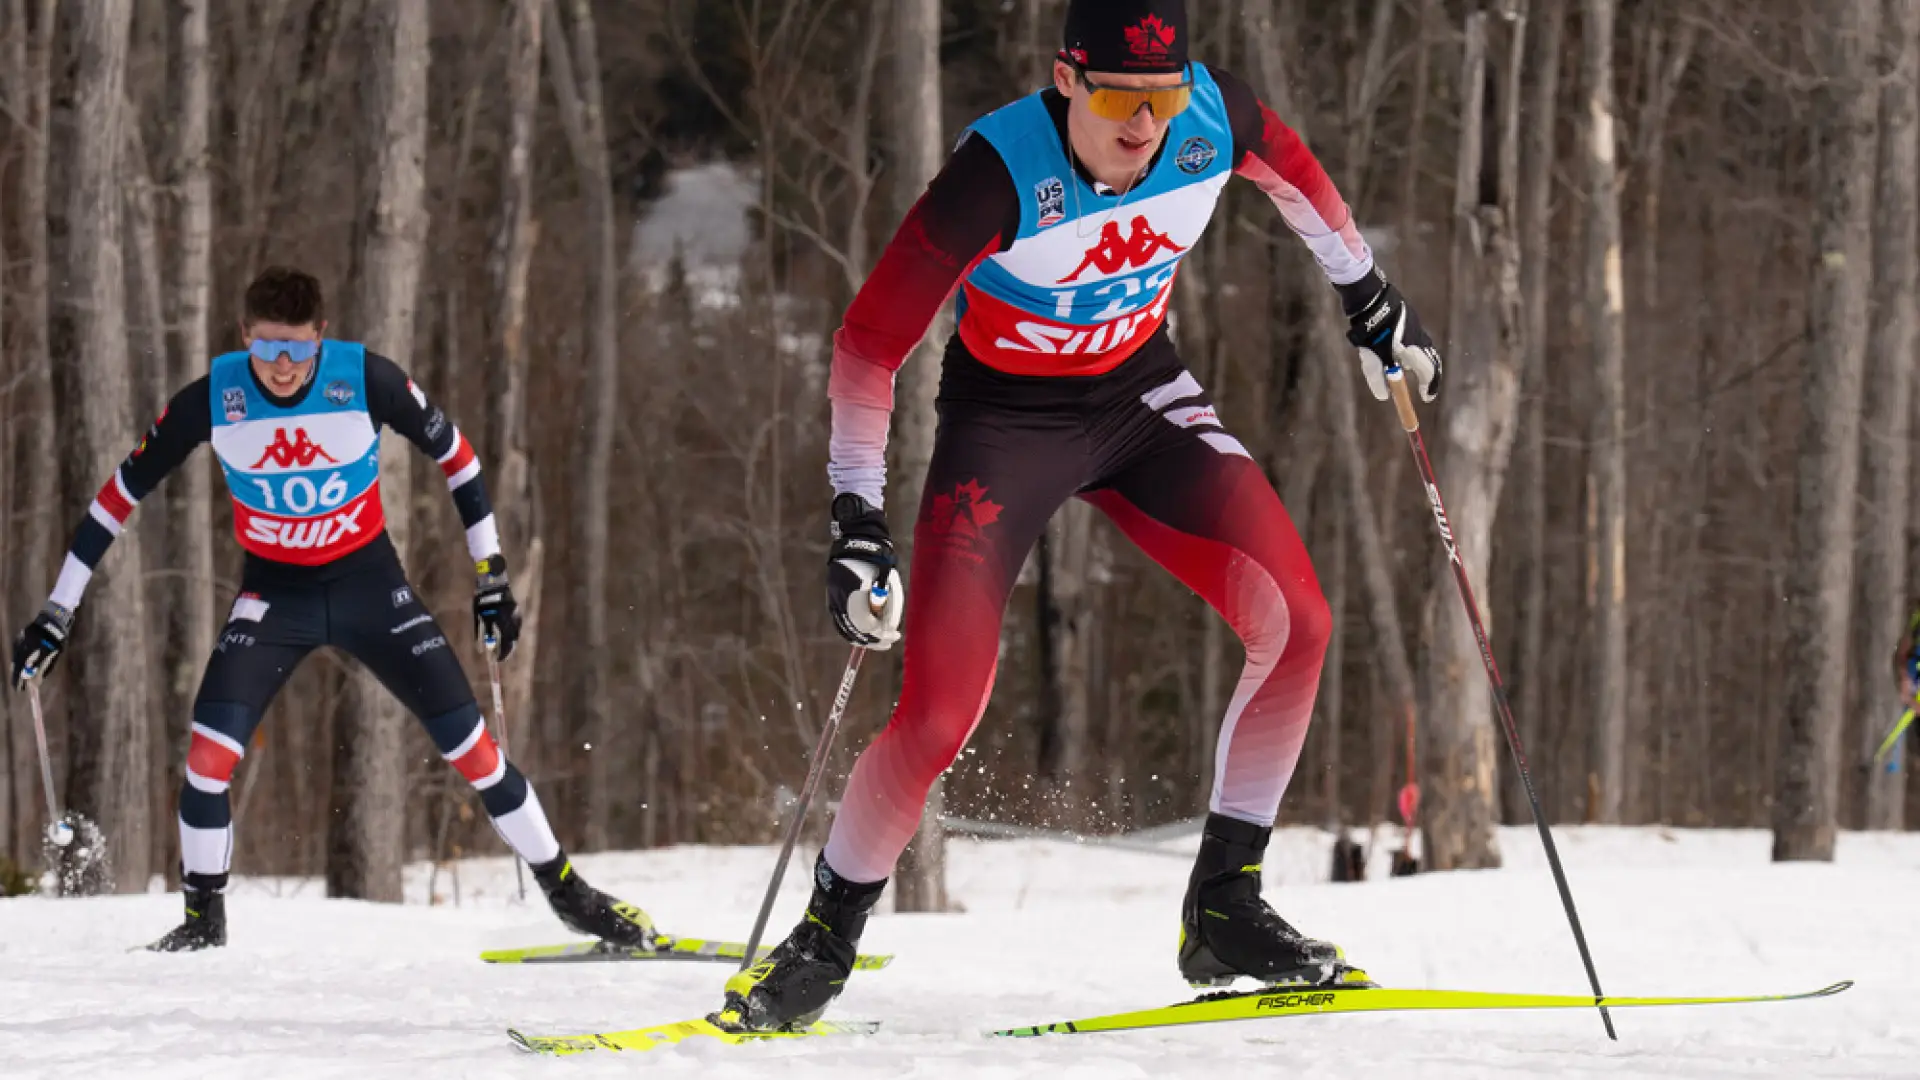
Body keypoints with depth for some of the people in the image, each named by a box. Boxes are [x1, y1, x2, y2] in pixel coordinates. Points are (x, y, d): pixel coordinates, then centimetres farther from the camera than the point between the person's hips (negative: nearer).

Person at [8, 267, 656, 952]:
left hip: (371, 584, 0)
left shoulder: (368, 379, -20)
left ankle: (564, 890, 10)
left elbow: (454, 455, -4)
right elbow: (122, 493, -7)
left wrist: (491, 577, -1)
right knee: (210, 747, -18)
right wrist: (57, 614, -6)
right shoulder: (212, 401, -18)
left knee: (467, 740, -6)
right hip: (274, 591, 0)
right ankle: (203, 918, 2)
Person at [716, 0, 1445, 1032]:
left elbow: (1294, 171, 8)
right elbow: (868, 344, -25)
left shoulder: (1214, 117, -19)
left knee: (1294, 621, -13)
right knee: (938, 716, -15)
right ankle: (822, 946, 7)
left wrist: (1368, 293, 17)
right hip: (1007, 417, -4)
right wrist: (856, 523, -30)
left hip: (1142, 395, 4)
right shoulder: (999, 174, -31)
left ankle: (1223, 910, 0)